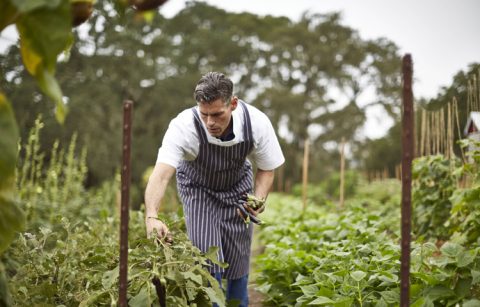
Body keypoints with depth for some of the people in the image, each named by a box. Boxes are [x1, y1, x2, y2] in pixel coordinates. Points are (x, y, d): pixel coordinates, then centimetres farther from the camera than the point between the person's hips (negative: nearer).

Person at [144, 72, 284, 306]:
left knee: (238, 260, 3)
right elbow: (161, 174, -49)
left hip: (237, 184, 2)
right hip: (198, 187, -2)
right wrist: (151, 217, -65)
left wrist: (258, 200, -30)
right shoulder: (183, 126, -37)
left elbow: (267, 169, -12)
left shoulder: (257, 123, -30)